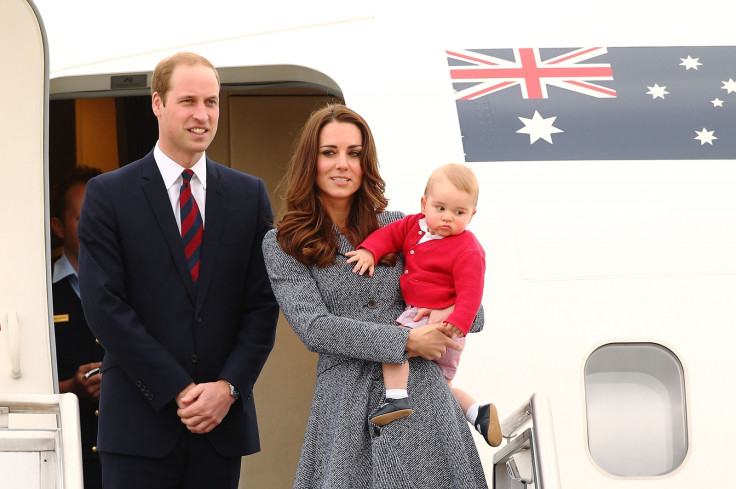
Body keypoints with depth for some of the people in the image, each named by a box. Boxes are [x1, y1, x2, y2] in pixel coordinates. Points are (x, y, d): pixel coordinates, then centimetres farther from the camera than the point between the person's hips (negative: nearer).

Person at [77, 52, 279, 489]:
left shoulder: (249, 195, 10)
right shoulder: (109, 194, 1)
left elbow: (263, 305, 7)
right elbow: (105, 306, -7)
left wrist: (228, 387, -8)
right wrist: (180, 391, -11)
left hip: (224, 418, 3)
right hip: (140, 420, -2)